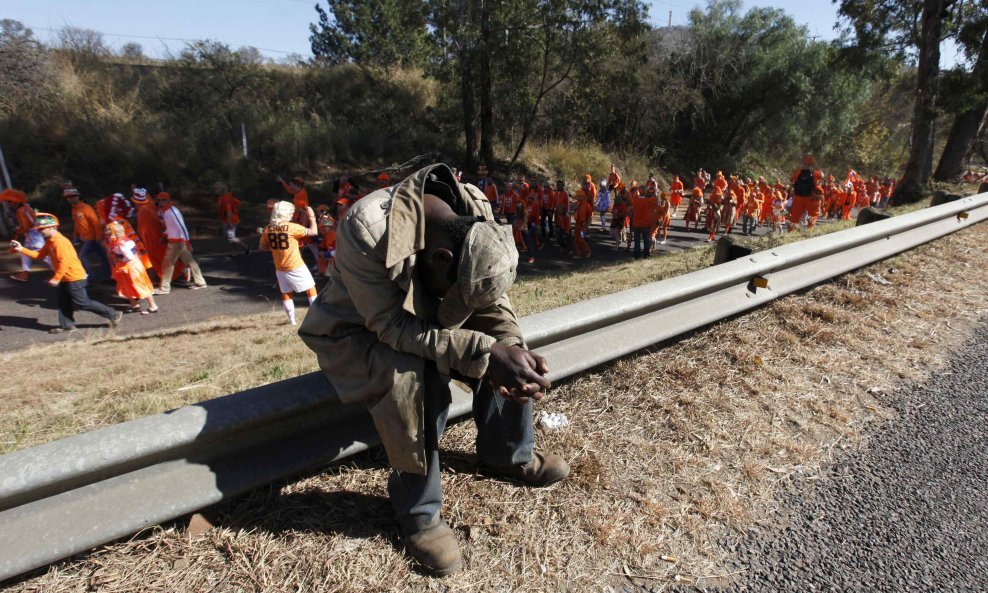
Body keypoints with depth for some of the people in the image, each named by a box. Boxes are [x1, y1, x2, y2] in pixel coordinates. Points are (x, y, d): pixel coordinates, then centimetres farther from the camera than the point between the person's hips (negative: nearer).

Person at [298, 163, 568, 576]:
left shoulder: (473, 216, -19)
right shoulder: (366, 231, -37)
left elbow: (489, 298, -11)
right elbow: (392, 326, -35)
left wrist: (513, 349, -29)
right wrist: (484, 351, -41)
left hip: (424, 318, 6)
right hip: (357, 330, -5)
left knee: (506, 355, -12)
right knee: (415, 376, -35)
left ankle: (507, 455, 11)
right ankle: (419, 513, -13)